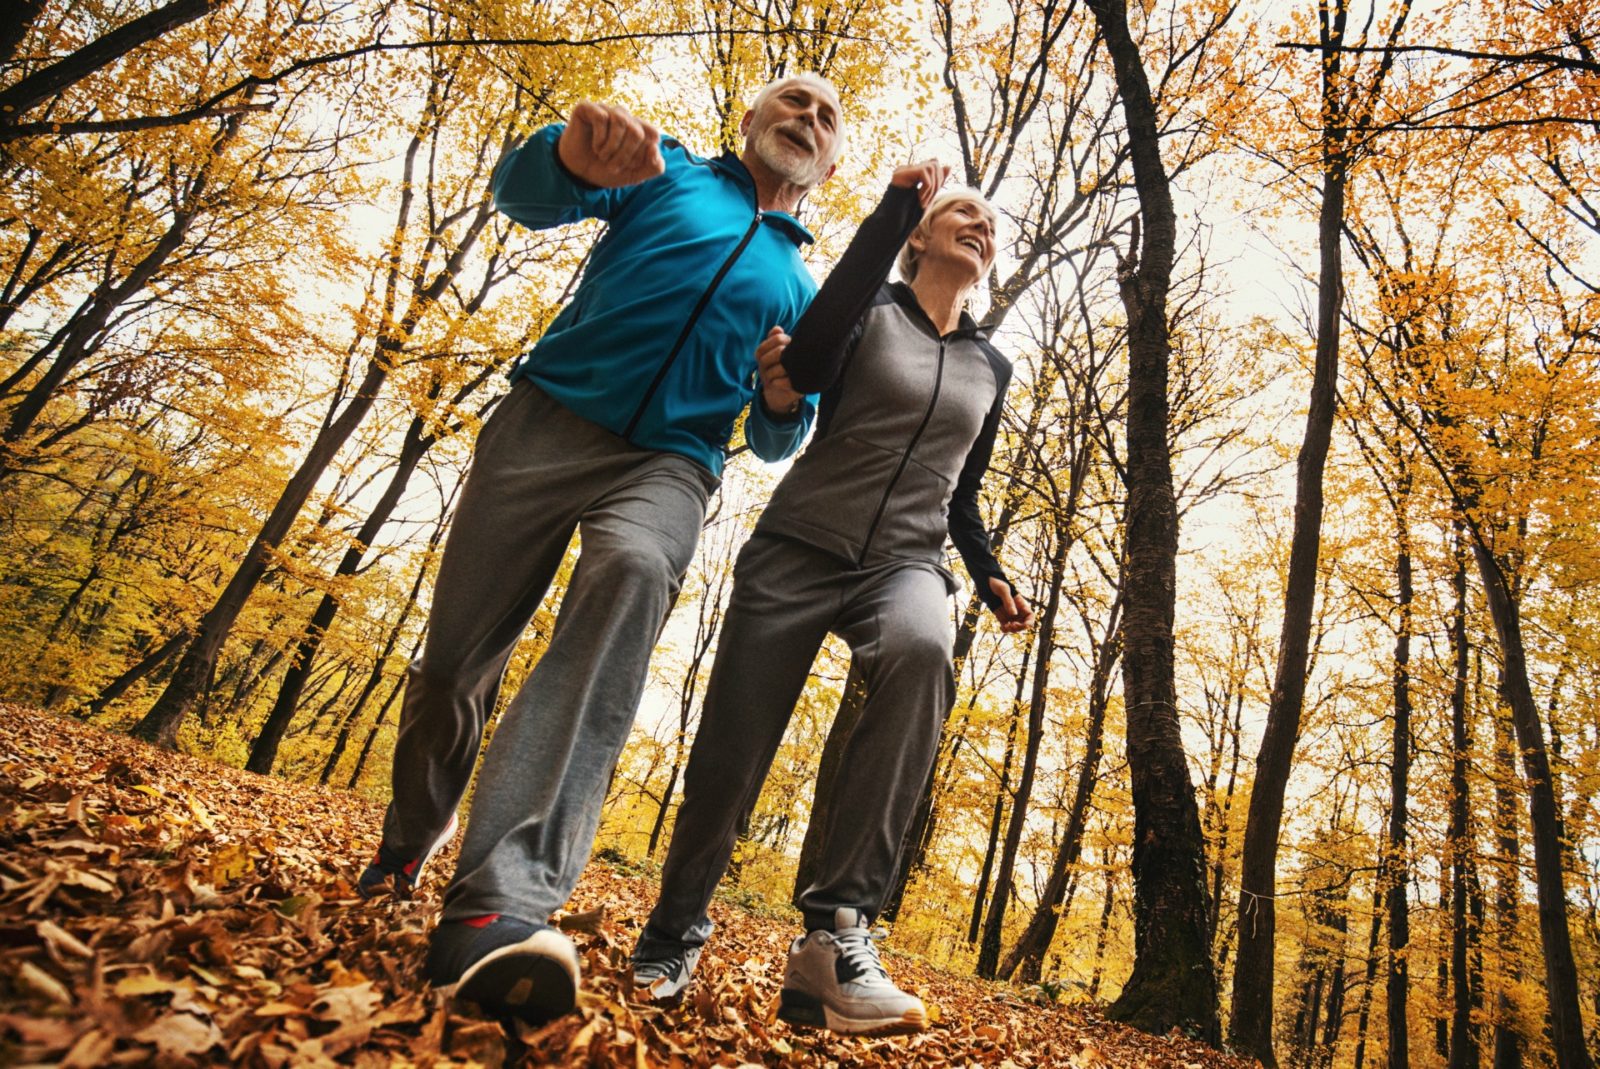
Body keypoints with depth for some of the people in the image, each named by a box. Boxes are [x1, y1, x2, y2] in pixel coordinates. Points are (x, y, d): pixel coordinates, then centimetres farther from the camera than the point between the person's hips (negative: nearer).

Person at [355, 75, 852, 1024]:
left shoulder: (802, 288, 24)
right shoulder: (670, 171, 18)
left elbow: (774, 443, 22)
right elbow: (523, 192, 0)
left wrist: (789, 400, -3)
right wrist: (576, 152, -25)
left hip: (669, 464, 0)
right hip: (550, 416, 0)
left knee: (635, 574, -35)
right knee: (455, 653, 0)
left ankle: (502, 900, -45)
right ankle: (413, 832, 31)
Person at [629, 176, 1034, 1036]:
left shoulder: (991, 368, 20)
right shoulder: (866, 309, 7)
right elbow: (810, 368, -17)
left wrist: (989, 577, 8)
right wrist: (895, 202, -13)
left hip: (905, 562, 2)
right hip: (799, 545, -2)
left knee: (921, 653, -35)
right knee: (730, 755, -5)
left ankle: (837, 932, -35)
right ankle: (672, 937, 20)